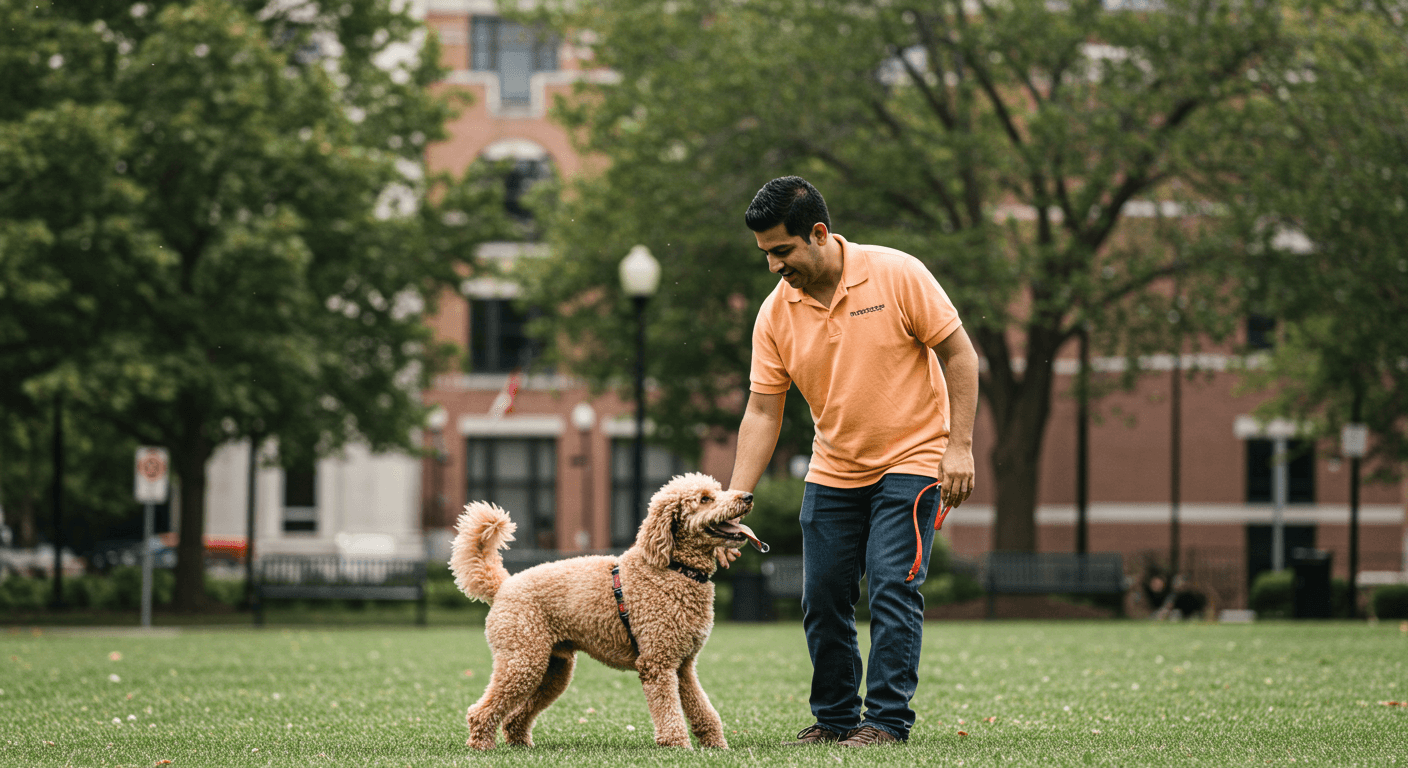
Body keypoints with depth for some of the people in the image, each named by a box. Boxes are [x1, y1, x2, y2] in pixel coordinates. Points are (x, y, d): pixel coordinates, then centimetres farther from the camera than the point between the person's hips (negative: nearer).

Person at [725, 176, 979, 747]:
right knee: (823, 598, 3)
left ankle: (888, 719, -9)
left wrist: (959, 445, -16)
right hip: (832, 472, 4)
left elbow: (958, 353, -10)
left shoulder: (896, 274, -16)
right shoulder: (776, 313, -5)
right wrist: (735, 499, -12)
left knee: (892, 586, -14)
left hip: (909, 460, -4)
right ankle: (834, 717, 17)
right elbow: (762, 411, -4)